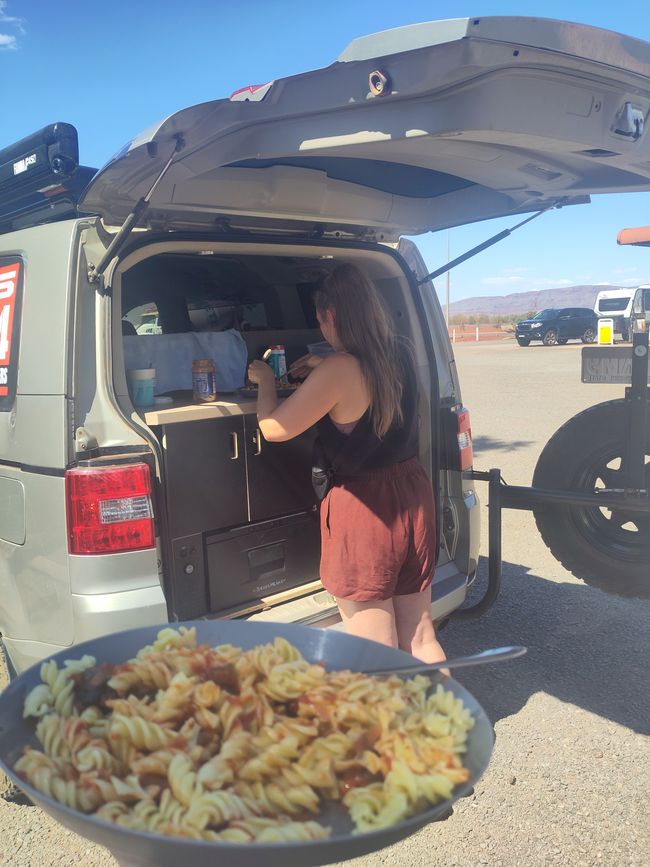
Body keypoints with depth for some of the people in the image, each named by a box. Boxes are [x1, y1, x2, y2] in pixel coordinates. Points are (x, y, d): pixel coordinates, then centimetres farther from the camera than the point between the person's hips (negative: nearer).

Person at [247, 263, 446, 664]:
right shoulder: (400, 354, 3)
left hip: (363, 507, -7)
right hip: (413, 495, 7)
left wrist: (265, 380, 4)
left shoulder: (340, 369, -19)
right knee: (420, 638, 19)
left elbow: (274, 429, -13)